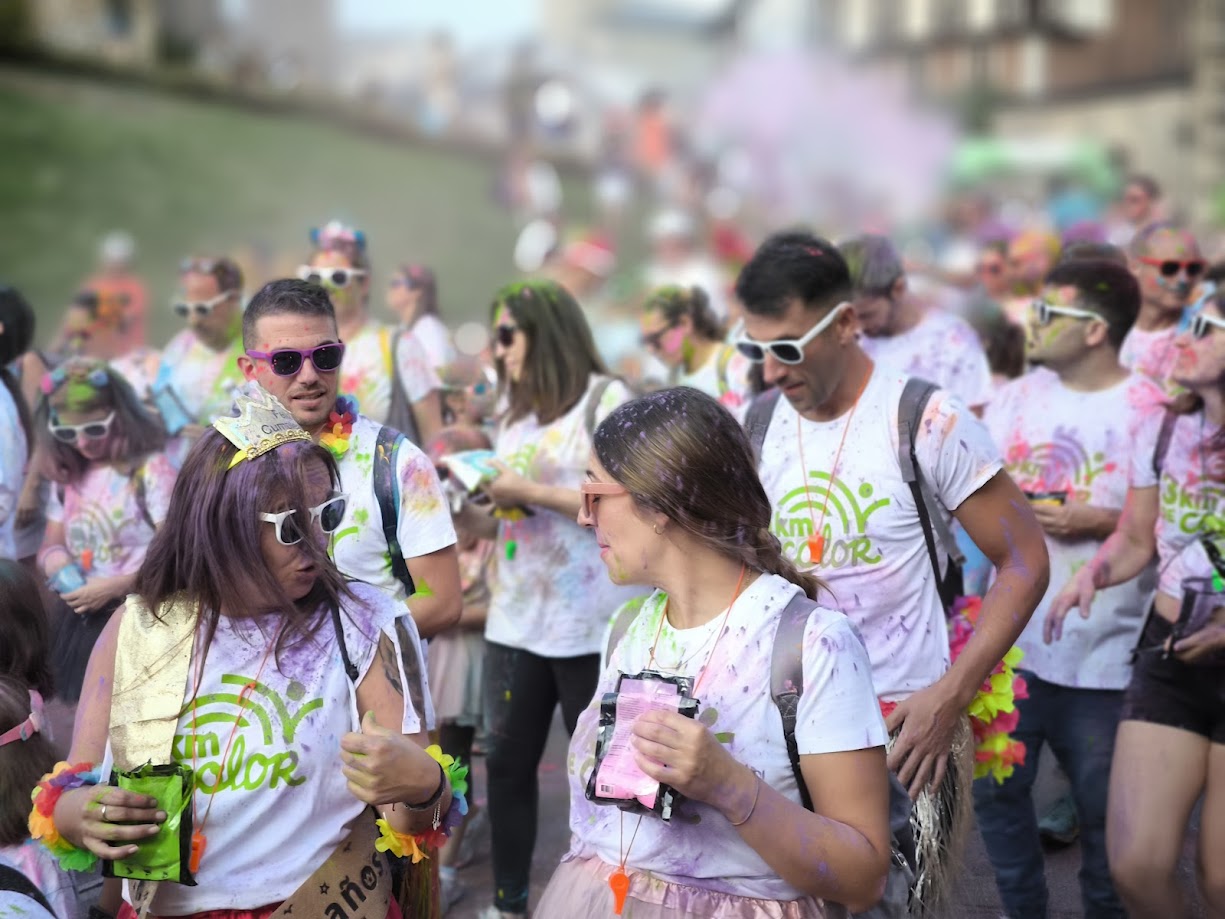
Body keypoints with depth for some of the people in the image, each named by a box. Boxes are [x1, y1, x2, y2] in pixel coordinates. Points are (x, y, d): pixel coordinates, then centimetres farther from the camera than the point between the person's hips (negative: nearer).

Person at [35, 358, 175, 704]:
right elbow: (52, 545, 17)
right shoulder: (67, 476, 11)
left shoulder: (151, 470, -11)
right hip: (81, 621, 6)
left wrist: (114, 587, -18)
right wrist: (58, 565, -7)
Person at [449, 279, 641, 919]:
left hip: (589, 625, -6)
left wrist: (531, 493, -15)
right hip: (515, 620, 7)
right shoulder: (513, 417, 14)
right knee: (507, 762, 10)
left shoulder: (607, 400, -7)